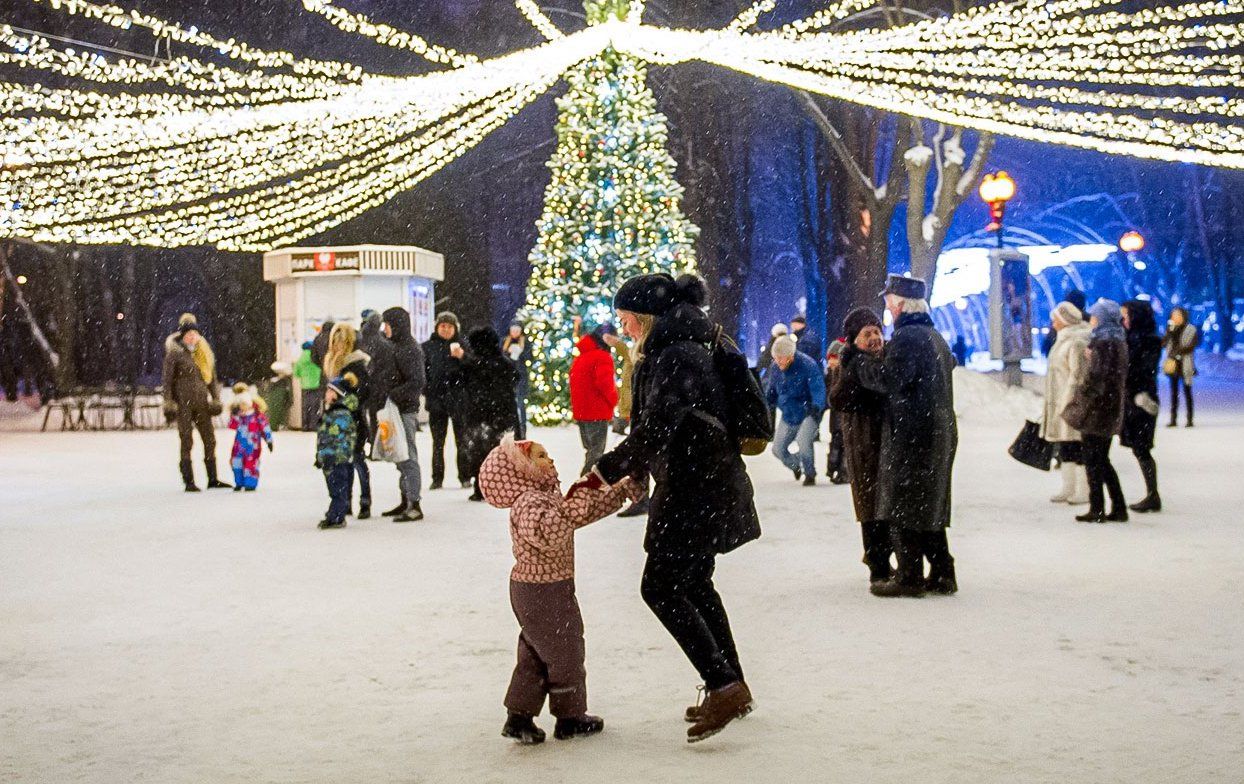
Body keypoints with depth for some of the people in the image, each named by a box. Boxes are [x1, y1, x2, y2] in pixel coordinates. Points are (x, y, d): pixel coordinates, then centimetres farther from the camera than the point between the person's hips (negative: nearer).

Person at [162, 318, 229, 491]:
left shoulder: (204, 353, 13)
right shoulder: (174, 354, -2)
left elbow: (212, 378, 17)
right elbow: (167, 380, -3)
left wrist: (215, 399, 8)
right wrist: (168, 404, -8)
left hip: (201, 401, 5)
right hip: (183, 402, -5)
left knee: (210, 439, 5)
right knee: (187, 441, -4)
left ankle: (213, 479, 15)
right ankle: (189, 482, 0)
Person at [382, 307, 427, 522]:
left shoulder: (410, 349, -14)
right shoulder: (397, 346, 14)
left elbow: (417, 382, -21)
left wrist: (391, 396, -21)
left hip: (406, 410, -10)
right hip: (397, 409, 10)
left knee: (408, 456, -7)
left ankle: (414, 506, -3)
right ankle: (406, 501, 23)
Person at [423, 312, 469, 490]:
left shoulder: (462, 346, 4)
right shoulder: (427, 347, 6)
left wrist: (461, 356, -20)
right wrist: (427, 391, -7)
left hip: (459, 399, -1)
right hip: (436, 400, 1)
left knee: (462, 441, 4)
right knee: (438, 442, 6)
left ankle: (465, 477, 10)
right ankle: (437, 478, 11)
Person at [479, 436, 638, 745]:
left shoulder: (547, 496, 11)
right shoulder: (528, 503, -23)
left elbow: (587, 510, 20)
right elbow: (550, 533, -42)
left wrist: (620, 490, 16)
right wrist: (579, 496, -39)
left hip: (532, 591, 10)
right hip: (542, 593, -10)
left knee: (535, 656, 16)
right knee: (566, 652, 4)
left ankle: (519, 718, 21)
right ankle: (570, 718, 19)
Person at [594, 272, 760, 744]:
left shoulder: (676, 356, -18)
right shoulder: (682, 349, 15)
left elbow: (656, 426, -29)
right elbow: (657, 423, 22)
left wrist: (604, 472, -29)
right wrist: (635, 472, 20)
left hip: (698, 490, -11)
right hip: (704, 485, 11)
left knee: (660, 588, -8)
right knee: (693, 585, 18)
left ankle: (723, 686, -8)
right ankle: (732, 687, 26)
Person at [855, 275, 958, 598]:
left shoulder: (907, 336, -15)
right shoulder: (935, 336, 16)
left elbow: (890, 379, -22)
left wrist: (863, 361, -6)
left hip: (911, 436, -10)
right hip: (939, 434, 10)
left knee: (903, 509, -2)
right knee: (929, 507, 17)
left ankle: (909, 577, 1)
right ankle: (942, 574, 20)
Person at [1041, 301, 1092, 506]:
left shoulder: (1076, 343, -16)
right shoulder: (1064, 340, 16)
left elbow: (1077, 376, -20)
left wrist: (1067, 404, -21)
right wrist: (1055, 405, 20)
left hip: (1072, 403, -10)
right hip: (1060, 403, 10)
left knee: (1075, 447, -5)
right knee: (1063, 446, 13)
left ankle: (1085, 490, 2)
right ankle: (1068, 489, 20)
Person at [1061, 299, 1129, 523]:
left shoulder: (1103, 344, -16)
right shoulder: (1119, 343, 13)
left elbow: (1094, 378, -20)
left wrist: (1077, 405, -12)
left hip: (1096, 411, -9)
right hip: (1112, 411, 9)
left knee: (1093, 461, 0)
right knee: (1102, 460, 15)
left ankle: (1097, 509, 4)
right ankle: (1119, 508, 16)